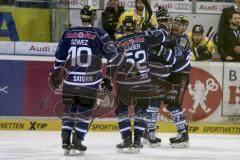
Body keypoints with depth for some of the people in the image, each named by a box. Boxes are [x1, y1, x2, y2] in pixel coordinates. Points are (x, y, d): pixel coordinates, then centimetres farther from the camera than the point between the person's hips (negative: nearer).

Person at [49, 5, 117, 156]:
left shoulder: (68, 33, 6)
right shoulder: (99, 34, -5)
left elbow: (60, 56, 12)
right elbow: (110, 54, -2)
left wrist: (56, 73, 22)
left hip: (70, 81, 3)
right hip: (89, 82, -3)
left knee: (69, 109, 14)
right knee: (85, 111, 6)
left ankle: (65, 141, 8)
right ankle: (76, 142, 2)